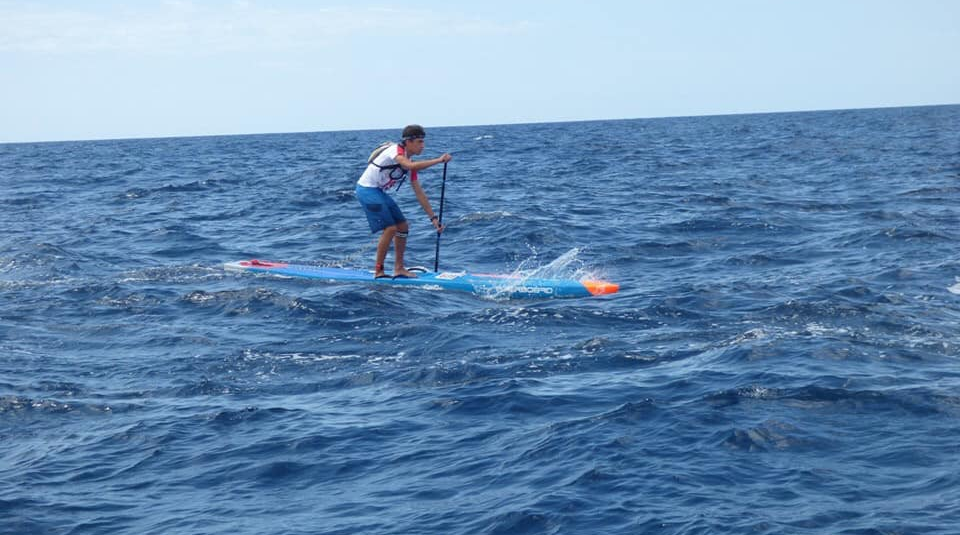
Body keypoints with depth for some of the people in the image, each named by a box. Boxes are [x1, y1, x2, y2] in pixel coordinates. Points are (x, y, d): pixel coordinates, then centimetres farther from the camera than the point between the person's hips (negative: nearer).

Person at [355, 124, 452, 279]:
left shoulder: (409, 161, 8)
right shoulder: (395, 150, -17)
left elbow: (419, 193, 10)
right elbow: (410, 166, -39)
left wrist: (433, 218, 5)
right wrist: (438, 160, -37)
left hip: (378, 192, 9)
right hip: (367, 189, -9)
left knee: (403, 226, 8)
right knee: (390, 228, -15)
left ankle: (399, 269, 13)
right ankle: (378, 271, -6)